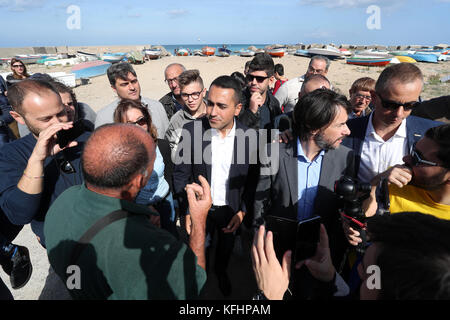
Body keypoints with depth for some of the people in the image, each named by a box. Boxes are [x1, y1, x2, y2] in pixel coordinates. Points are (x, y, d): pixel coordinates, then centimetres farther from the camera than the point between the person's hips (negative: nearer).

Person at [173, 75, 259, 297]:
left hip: (232, 209, 2)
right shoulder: (191, 130, -19)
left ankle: (221, 271, 61)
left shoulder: (250, 137, -17)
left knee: (226, 247, 27)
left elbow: (252, 179, -5)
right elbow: (181, 174, -11)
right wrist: (186, 212, -13)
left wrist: (242, 212, -8)